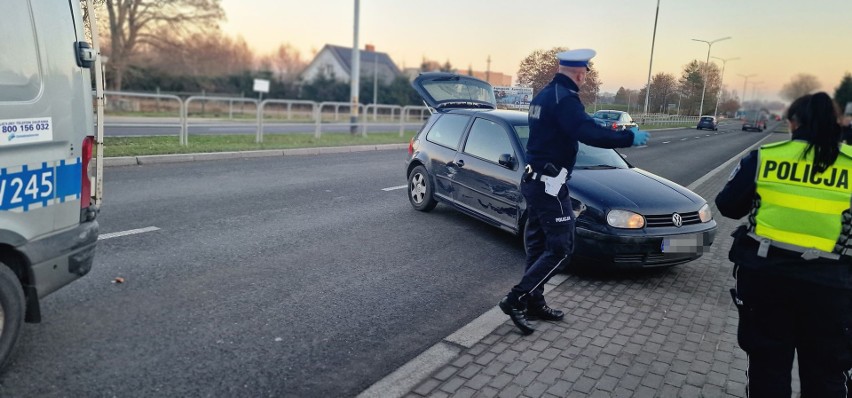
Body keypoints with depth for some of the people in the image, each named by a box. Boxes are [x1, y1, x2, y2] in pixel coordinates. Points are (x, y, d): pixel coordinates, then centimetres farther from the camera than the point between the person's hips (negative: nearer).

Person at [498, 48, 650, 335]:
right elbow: (589, 134, -29)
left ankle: (534, 303, 21)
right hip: (550, 183, -10)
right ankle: (516, 299, -5)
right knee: (560, 248, -4)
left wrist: (586, 119, 32)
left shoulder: (544, 95, 13)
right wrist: (630, 138, -18)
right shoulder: (564, 98, -17)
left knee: (539, 245, 14)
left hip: (534, 180, 10)